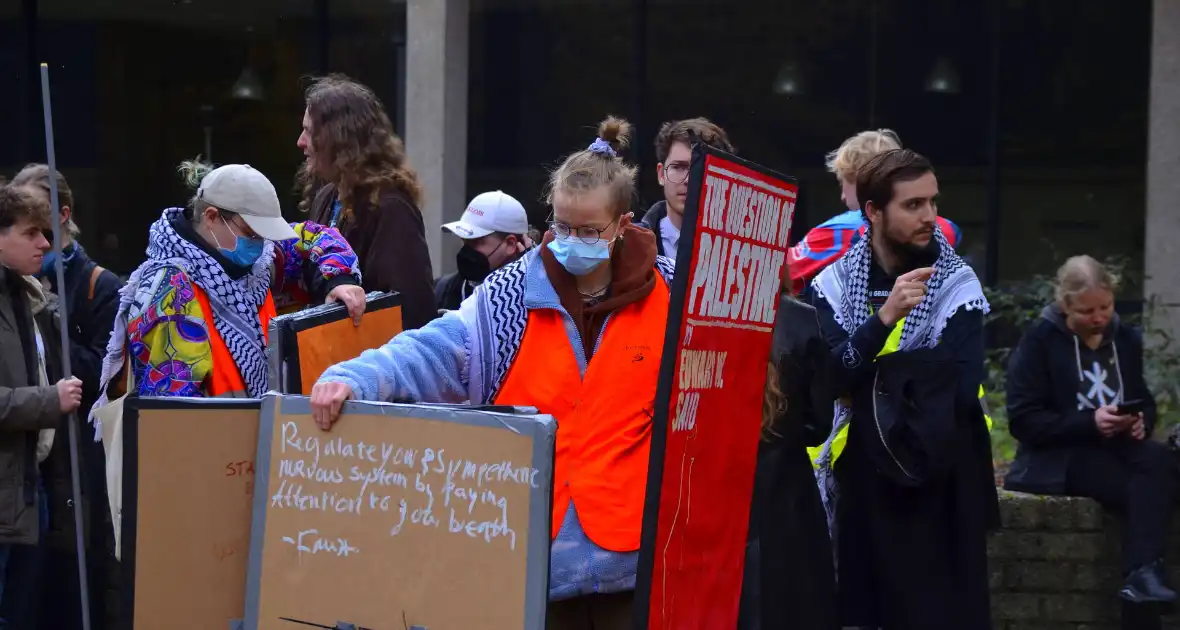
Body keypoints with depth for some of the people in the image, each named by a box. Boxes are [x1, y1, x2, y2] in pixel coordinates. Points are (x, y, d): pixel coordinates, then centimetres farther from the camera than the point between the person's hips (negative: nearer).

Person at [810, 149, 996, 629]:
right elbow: (832, 377, -12)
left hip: (941, 481, -2)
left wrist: (870, 380, -10)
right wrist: (886, 316, -25)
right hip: (864, 474, 2)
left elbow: (962, 387, -15)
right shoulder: (835, 282, 1)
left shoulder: (956, 283, -5)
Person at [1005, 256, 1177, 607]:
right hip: (1059, 457, -5)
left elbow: (1145, 401, 21)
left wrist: (1142, 422, -6)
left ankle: (1141, 574, -38)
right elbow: (1023, 420, -10)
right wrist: (1090, 423, -21)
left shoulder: (1126, 339, 14)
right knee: (1151, 489, -32)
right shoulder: (1039, 340, -4)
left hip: (1117, 449, 5)